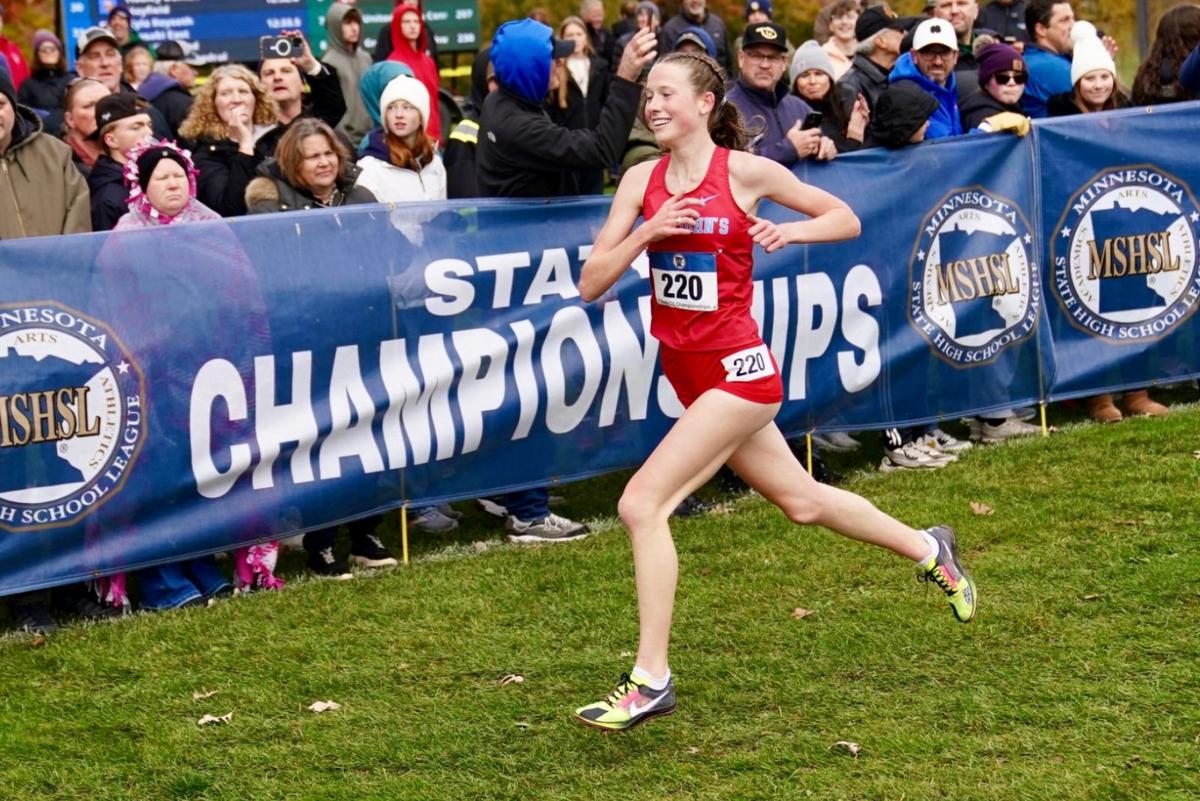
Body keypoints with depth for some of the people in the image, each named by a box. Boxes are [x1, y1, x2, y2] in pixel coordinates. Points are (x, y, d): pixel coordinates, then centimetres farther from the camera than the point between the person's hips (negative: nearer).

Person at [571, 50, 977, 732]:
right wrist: (648, 231, -17)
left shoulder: (744, 172, -10)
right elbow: (591, 283, -3)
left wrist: (789, 231, -19)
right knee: (801, 500, 21)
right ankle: (929, 549, 44)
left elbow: (846, 219, 0)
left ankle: (650, 681, -11)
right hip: (687, 370, 7)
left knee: (643, 504, -18)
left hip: (737, 369, -7)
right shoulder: (643, 181, 2)